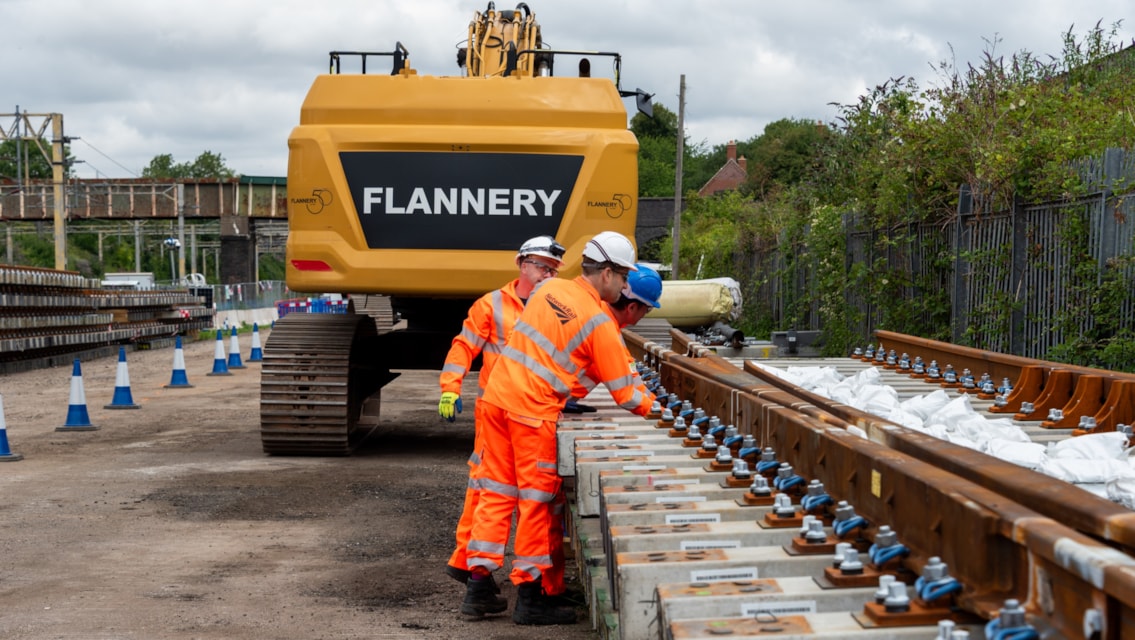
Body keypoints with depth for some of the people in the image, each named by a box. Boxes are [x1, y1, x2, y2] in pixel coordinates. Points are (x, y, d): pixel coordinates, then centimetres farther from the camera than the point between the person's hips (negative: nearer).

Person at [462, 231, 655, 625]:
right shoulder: (601, 323, -9)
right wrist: (654, 405, 13)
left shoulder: (549, 289, 9)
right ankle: (530, 597, 10)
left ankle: (479, 587, 17)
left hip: (496, 396, 7)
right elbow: (624, 395, -5)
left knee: (497, 491, 12)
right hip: (533, 411, -7)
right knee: (536, 500, 3)